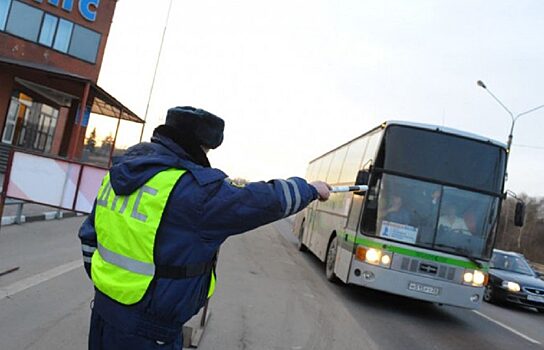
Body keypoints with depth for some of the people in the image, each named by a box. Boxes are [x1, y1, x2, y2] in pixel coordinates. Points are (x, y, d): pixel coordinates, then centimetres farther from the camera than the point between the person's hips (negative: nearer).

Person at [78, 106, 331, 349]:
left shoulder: (122, 169, 3)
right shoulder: (199, 189, -21)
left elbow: (90, 236, 10)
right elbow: (268, 201, -13)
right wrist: (311, 189, 4)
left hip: (104, 309, 8)